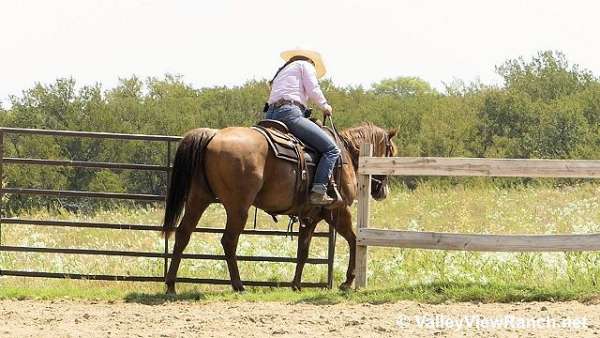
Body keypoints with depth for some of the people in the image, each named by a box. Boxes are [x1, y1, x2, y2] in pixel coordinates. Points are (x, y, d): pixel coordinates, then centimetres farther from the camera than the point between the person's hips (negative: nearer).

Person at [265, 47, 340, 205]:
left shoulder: (282, 72, 35)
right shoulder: (306, 65, 14)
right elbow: (313, 90, 0)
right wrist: (325, 106, 18)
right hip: (290, 112, -9)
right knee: (331, 149, -10)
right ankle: (318, 191, -25)